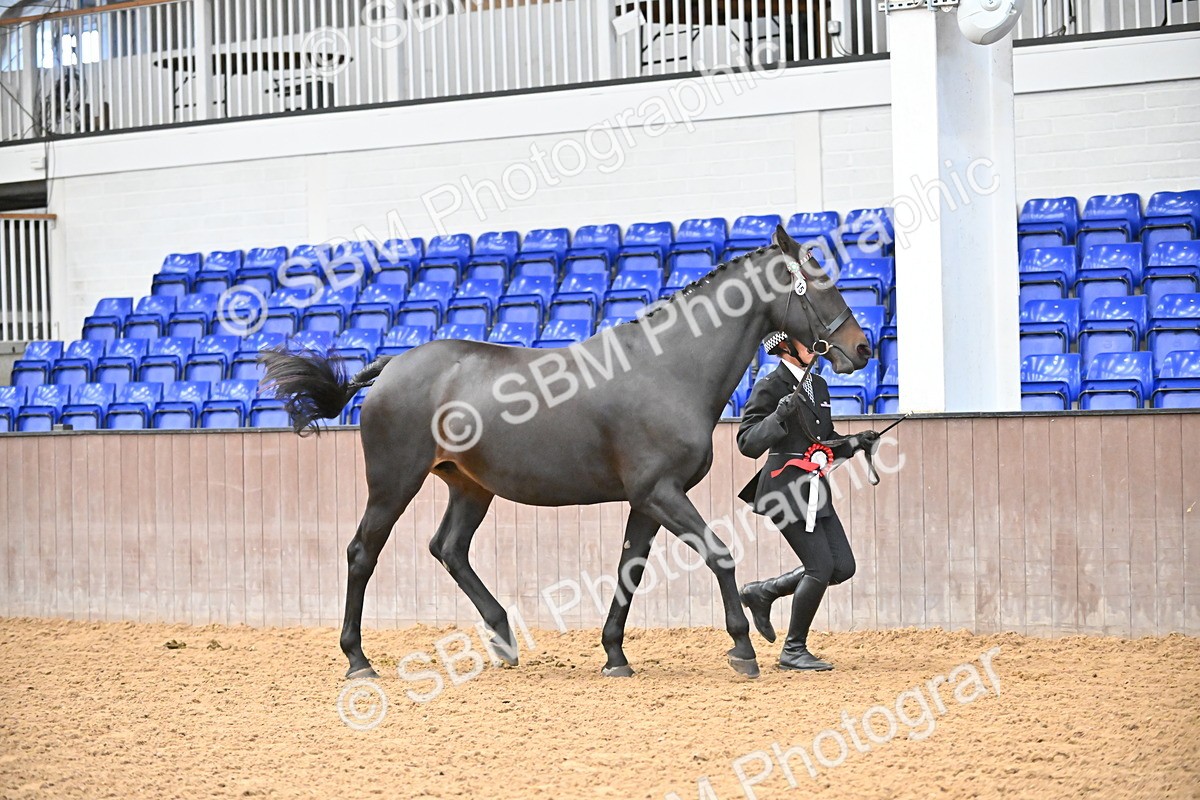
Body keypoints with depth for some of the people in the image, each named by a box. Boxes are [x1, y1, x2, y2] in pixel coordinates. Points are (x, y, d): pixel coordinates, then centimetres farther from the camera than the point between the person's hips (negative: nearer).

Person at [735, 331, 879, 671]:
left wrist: (856, 442, 6)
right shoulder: (771, 387, -9)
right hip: (785, 487, -8)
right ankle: (793, 651, 5)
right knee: (821, 567, -10)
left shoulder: (818, 384, 14)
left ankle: (763, 592, 20)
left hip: (816, 489, 8)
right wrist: (778, 416, -28)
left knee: (843, 567, 4)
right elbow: (748, 443, -14)